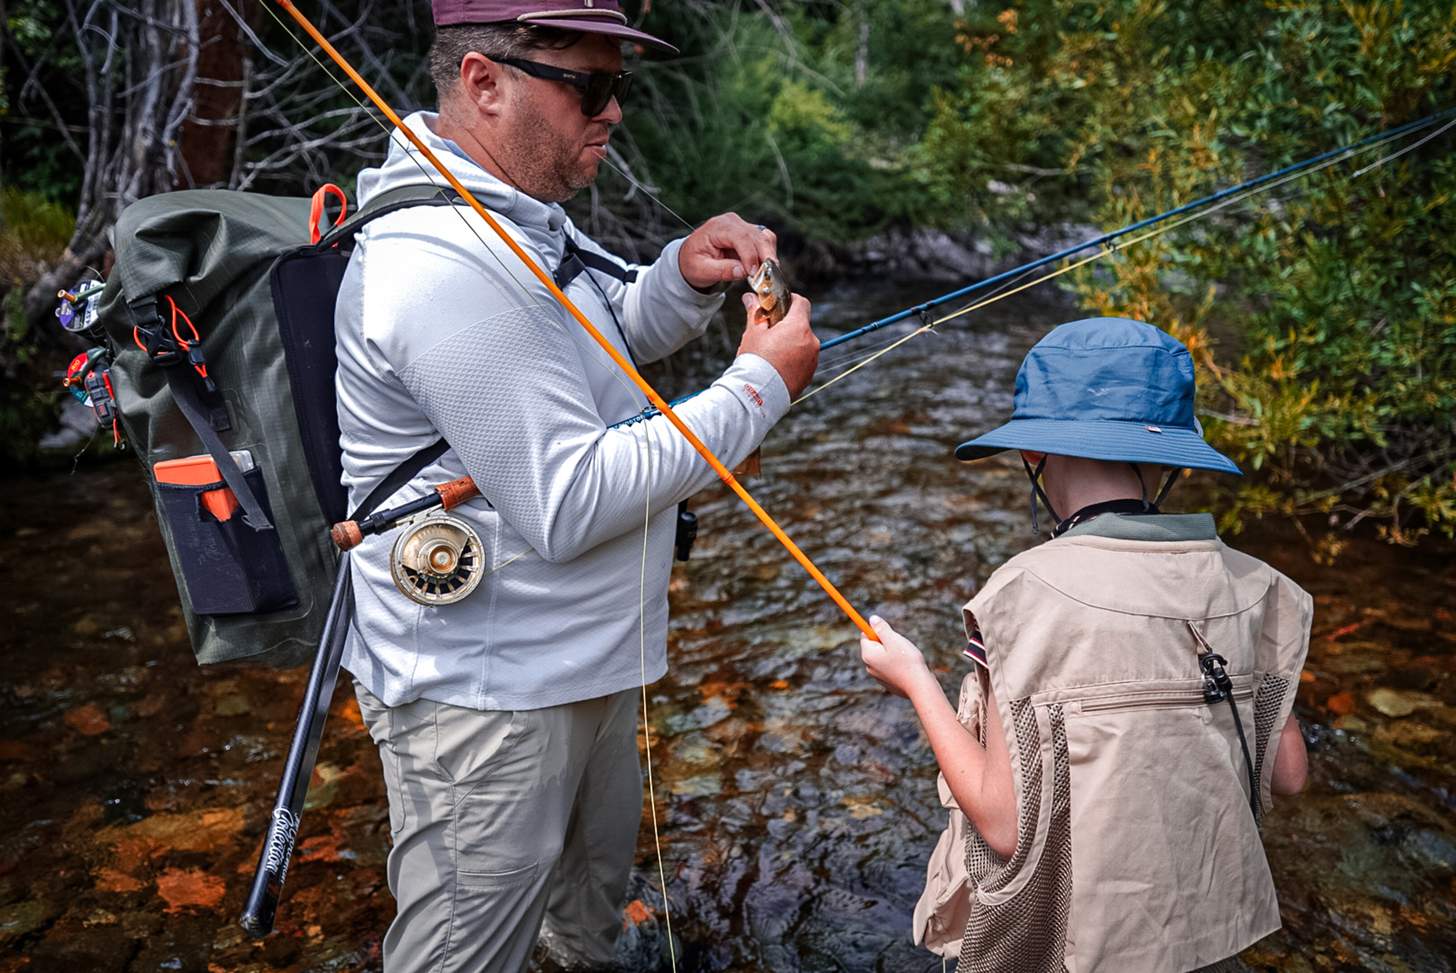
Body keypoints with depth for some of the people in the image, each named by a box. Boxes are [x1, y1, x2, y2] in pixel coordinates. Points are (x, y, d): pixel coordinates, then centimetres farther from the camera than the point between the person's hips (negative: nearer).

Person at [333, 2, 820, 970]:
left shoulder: (518, 208, 7)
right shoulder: (450, 265, -27)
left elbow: (612, 339, 21)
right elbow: (571, 506, -29)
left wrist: (684, 277, -1)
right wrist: (759, 386, -21)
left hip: (578, 661, 10)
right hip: (488, 698, -10)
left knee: (598, 887, 30)